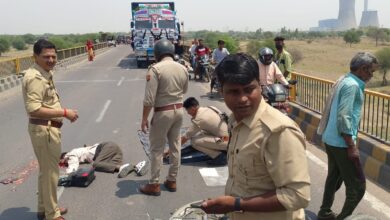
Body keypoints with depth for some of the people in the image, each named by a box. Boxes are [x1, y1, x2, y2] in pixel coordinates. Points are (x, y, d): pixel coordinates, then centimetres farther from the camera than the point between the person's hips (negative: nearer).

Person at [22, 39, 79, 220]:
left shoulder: (45, 74, 11)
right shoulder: (36, 78, -21)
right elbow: (34, 110, -30)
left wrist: (63, 113, 11)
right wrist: (64, 112, -25)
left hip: (49, 128, 11)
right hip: (44, 130, -11)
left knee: (46, 170, 21)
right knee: (50, 172, 2)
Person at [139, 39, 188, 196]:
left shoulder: (156, 69, -16)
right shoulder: (183, 68, 3)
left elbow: (149, 98, -19)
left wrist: (144, 118, -11)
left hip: (163, 112, -6)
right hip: (179, 110, 6)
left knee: (157, 148, 5)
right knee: (175, 146, 14)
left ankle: (154, 185, 12)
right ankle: (172, 180, 25)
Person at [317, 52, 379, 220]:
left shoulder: (344, 80, 11)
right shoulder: (352, 85, -18)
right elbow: (344, 118, -24)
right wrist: (351, 146, -21)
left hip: (331, 140, 10)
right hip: (341, 142, -10)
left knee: (334, 178, 21)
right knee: (357, 186, -2)